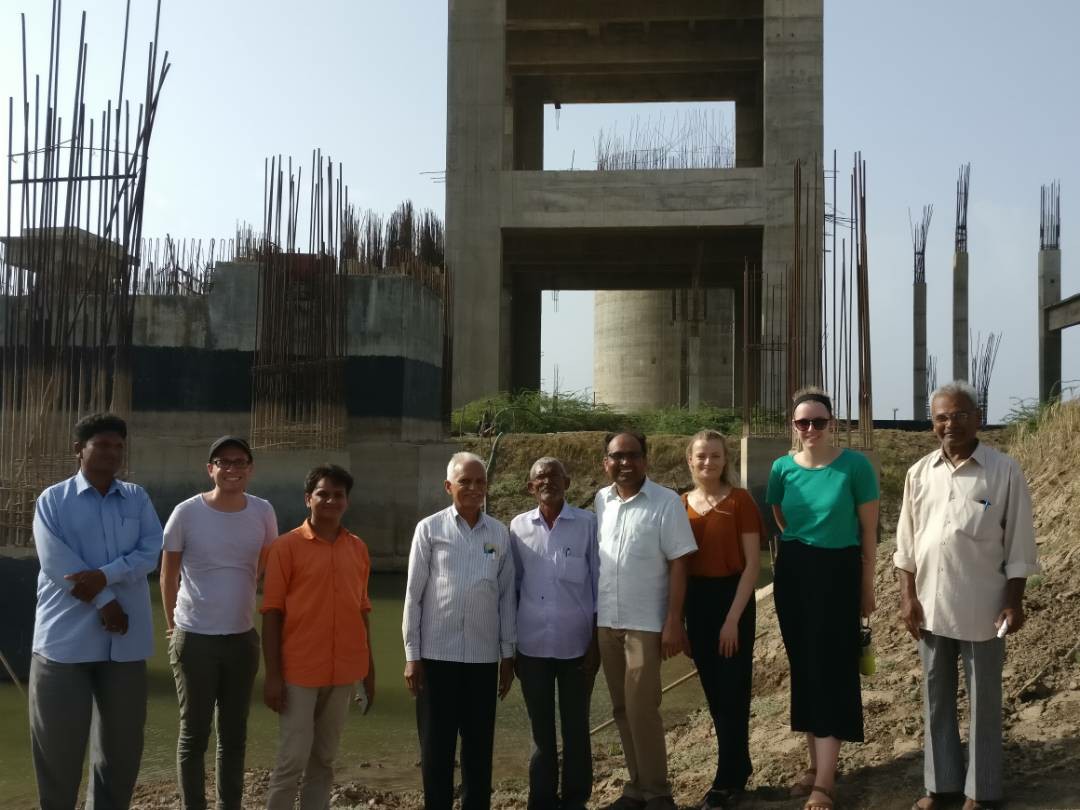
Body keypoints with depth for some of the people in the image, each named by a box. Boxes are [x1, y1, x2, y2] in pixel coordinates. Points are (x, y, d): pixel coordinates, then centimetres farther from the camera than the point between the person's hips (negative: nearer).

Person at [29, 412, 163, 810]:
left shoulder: (138, 498, 10)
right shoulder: (52, 500, 2)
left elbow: (150, 552, -1)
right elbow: (57, 562, -10)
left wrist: (104, 576, -16)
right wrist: (105, 602, -14)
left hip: (125, 638, 3)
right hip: (66, 636, -3)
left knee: (122, 738, 10)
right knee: (58, 739, 2)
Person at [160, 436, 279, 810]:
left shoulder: (263, 512, -2)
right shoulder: (186, 512, -10)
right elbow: (168, 576, 1)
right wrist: (173, 626, 7)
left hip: (243, 638, 3)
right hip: (194, 639, -3)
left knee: (234, 735, 13)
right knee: (193, 734, 5)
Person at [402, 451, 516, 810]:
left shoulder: (500, 533, 5)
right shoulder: (430, 529, -2)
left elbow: (506, 596, 8)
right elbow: (413, 595, -1)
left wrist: (508, 654, 8)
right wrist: (412, 655, -2)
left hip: (484, 655, 2)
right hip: (437, 653, -2)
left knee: (480, 745, 9)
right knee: (436, 746, 6)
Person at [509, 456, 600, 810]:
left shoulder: (587, 523, -4)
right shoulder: (518, 526, 3)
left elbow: (599, 584, -1)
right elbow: (512, 586, 9)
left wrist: (597, 641, -2)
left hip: (575, 644, -2)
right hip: (532, 645, 2)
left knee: (576, 728, 8)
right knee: (541, 729, 11)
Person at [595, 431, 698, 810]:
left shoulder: (666, 502, -8)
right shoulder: (601, 501, 7)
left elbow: (678, 564, -10)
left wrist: (673, 622, -14)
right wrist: (592, 613, 12)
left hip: (646, 622, -5)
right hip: (606, 621, 5)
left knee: (642, 708, -6)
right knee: (623, 708, 11)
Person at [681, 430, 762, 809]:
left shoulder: (739, 500, -9)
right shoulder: (682, 504, 4)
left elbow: (752, 563, -11)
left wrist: (733, 618, -15)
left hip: (731, 598, -5)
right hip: (695, 601, 5)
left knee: (732, 691, 2)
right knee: (714, 692, 13)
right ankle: (738, 768, 29)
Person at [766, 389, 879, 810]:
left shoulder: (855, 465, -11)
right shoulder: (782, 468, -2)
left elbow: (868, 529, -5)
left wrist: (867, 586, -2)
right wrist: (803, 546, 9)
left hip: (837, 574, -4)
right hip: (792, 573, 4)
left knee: (830, 669, -4)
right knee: (803, 668, 11)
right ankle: (817, 763, 26)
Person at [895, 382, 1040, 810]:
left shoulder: (1004, 471, -7)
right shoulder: (920, 473, 3)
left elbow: (1019, 544, -5)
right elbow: (906, 542, 7)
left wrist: (1014, 602, -7)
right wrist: (908, 597, 2)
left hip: (982, 607, -4)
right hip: (931, 605, 4)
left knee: (983, 699, 8)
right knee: (936, 697, 13)